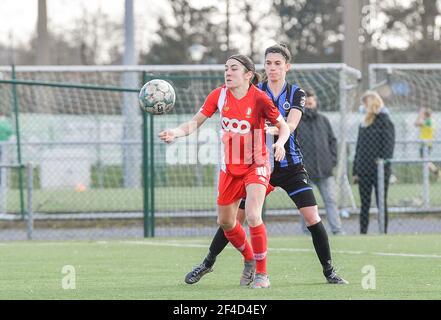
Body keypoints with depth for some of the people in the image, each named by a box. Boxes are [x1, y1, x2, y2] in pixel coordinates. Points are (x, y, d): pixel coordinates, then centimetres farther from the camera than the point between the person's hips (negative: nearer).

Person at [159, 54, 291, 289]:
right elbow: (196, 122, -6)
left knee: (252, 216, -23)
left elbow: (283, 126, -6)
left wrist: (280, 143, -27)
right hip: (230, 168, 5)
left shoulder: (259, 98, -16)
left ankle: (262, 273, -8)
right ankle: (249, 259, 40)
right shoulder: (219, 95, -6)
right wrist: (176, 132, -25)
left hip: (256, 166, -5)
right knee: (225, 222, 13)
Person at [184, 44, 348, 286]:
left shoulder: (296, 94, -1)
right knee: (234, 217, 0)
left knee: (312, 217, -10)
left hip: (290, 166, -1)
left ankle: (328, 270, 3)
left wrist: (268, 129, -37)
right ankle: (207, 263, 16)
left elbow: (290, 125, -18)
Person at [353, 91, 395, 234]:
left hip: (379, 172, -6)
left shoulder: (385, 122, -6)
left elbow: (388, 146, -10)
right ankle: (363, 233, 9)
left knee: (381, 203, 1)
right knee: (364, 204, 7)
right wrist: (355, 171, 12)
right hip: (364, 171, 6)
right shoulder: (364, 124, 14)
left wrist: (385, 165, -18)